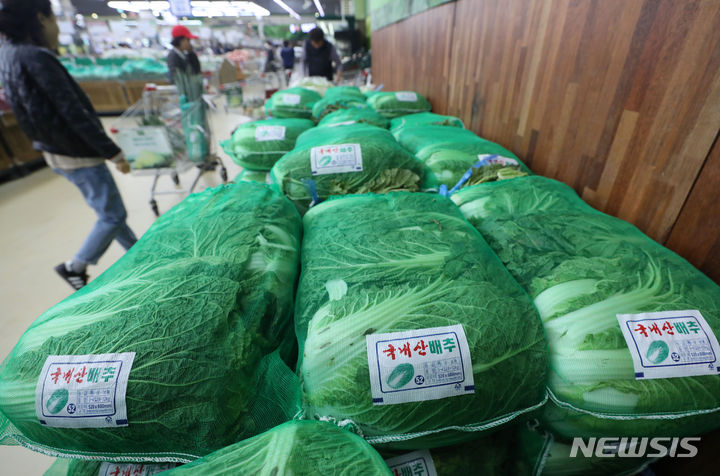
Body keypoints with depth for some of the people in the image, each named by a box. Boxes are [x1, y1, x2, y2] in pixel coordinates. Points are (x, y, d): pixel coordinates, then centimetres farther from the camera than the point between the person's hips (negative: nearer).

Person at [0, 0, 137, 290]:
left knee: (108, 209, 18)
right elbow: (75, 115, -21)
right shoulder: (36, 58, -18)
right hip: (78, 155, -10)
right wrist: (114, 153, -18)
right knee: (113, 215, 1)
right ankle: (75, 267, 15)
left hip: (56, 152, 10)